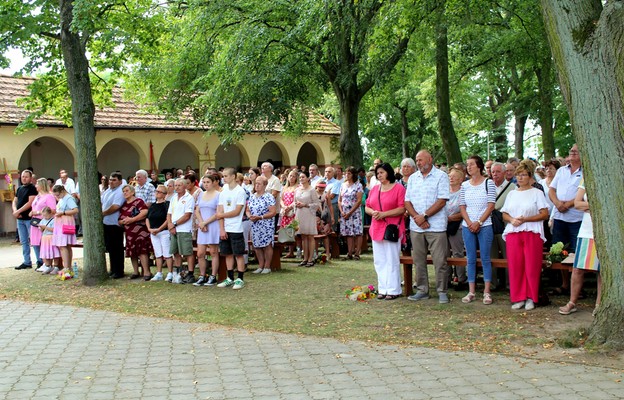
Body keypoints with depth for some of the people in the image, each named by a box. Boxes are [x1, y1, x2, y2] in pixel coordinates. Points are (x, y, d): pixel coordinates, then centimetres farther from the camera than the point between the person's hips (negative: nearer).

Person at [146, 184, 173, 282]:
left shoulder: (166, 204, -6)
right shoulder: (152, 206, 14)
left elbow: (168, 219, -14)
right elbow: (147, 219, 17)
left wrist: (159, 229, -16)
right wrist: (149, 229, 0)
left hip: (164, 232, -6)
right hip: (153, 233, 6)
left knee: (167, 254, -6)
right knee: (157, 254, 10)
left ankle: (170, 274, -1)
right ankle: (159, 274, 15)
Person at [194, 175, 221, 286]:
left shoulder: (218, 195, -4)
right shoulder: (201, 195, 14)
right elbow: (197, 211, 10)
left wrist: (205, 222, -11)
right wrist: (201, 223, -6)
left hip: (213, 226, -5)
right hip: (202, 227, 5)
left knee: (213, 252, 1)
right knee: (200, 254, 3)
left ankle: (213, 277, 6)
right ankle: (202, 276, 12)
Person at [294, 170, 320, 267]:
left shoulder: (311, 190, -5)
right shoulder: (297, 190, 11)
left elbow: (317, 204, -8)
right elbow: (294, 202, 21)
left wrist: (305, 205, -13)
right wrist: (296, 205, -1)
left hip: (309, 215, -5)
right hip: (300, 215, 5)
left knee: (310, 237, -2)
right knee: (303, 237, 8)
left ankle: (311, 259, 1)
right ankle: (305, 258, 13)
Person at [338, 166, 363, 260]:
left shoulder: (358, 185, -3)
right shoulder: (343, 185, 12)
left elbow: (359, 201, -10)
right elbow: (339, 200, 12)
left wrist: (350, 213, -13)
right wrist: (341, 212, -3)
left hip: (354, 212, -4)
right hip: (344, 213, 4)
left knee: (357, 232, -5)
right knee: (348, 233, 4)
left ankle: (357, 253, -3)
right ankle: (349, 253, 4)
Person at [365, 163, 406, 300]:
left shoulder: (399, 188, -4)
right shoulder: (374, 189, 15)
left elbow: (402, 209, -11)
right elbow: (367, 207, 16)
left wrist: (384, 214, -17)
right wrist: (373, 212, -7)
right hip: (377, 229, 6)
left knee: (392, 260, -3)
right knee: (379, 261, 7)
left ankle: (393, 290, 3)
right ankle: (383, 289, 14)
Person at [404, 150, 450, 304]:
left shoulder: (441, 176, -2)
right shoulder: (413, 178, 13)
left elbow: (442, 201, -11)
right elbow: (407, 201, 7)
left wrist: (424, 216, -14)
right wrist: (417, 218, -9)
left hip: (436, 226, -5)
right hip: (416, 227, 5)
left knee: (440, 261, -3)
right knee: (419, 261, 10)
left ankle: (442, 291, 6)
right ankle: (422, 290, 19)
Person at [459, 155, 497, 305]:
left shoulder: (488, 183, -1)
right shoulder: (465, 185, 9)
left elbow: (491, 206, -5)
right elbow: (462, 207, 8)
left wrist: (479, 222, -12)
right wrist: (469, 223, -6)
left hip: (484, 226, -3)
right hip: (467, 226, 3)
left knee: (485, 258, 0)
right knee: (470, 259, 5)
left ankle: (487, 292, 5)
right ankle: (471, 292, 10)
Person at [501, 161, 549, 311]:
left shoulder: (537, 193, 3)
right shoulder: (511, 194, 17)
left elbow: (544, 214, -4)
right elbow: (504, 214, 17)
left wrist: (525, 219, -13)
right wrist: (512, 220, -5)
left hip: (532, 233, -4)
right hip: (513, 233, 4)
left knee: (532, 267, -3)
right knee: (515, 266, 1)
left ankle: (531, 298, 7)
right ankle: (518, 298, 9)